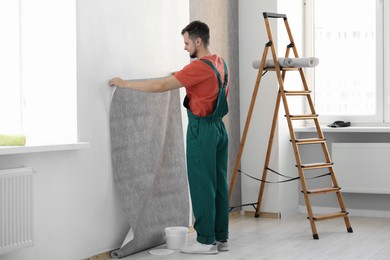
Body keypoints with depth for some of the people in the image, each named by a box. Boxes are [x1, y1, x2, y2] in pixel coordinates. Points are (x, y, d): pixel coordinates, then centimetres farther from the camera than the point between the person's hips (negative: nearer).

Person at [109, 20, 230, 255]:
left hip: (202, 129, -9)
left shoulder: (199, 66, -18)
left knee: (202, 185, -3)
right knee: (219, 184, 10)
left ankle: (206, 241, 2)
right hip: (218, 127, 9)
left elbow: (160, 86, -21)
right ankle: (221, 237, 15)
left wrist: (125, 84, -14)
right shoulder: (221, 63, 11)